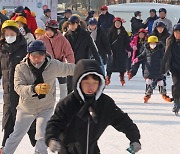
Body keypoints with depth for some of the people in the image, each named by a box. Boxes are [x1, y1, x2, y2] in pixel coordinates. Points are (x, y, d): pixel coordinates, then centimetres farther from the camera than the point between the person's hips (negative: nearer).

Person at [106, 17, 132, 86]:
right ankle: (108, 78, -5)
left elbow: (127, 41, 7)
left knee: (122, 64, 4)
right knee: (111, 64, -6)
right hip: (113, 51, -2)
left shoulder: (124, 32, 7)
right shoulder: (112, 31, 1)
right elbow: (108, 41, -1)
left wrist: (129, 50, 1)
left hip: (122, 51, 2)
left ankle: (122, 78, 15)